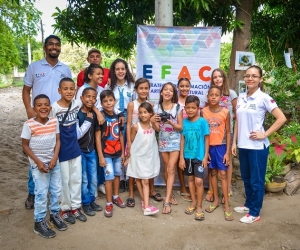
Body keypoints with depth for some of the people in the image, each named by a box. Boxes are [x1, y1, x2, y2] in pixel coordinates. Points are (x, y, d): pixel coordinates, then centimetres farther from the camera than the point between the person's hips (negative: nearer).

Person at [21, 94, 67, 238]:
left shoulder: (54, 122, -4)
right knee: (41, 193, 0)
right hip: (38, 164, -4)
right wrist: (38, 162, -14)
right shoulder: (29, 125, -15)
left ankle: (54, 214, 35)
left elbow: (57, 141, 1)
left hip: (53, 162, 4)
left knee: (57, 191, 13)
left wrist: (55, 158, -11)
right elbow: (25, 146, -10)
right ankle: (39, 223, 16)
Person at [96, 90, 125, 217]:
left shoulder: (117, 117, 4)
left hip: (117, 152, 5)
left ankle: (115, 197, 34)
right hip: (106, 153, -5)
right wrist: (100, 156, -15)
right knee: (109, 177, -3)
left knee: (117, 174, 16)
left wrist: (123, 152, 10)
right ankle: (109, 204, 9)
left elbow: (120, 136, 10)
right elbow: (98, 138, -12)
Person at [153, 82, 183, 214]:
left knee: (170, 169, -7)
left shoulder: (178, 107, -4)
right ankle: (170, 194, 27)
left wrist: (171, 122, -20)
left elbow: (181, 127, -3)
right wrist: (156, 120, -15)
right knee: (167, 169, 11)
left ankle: (167, 201, -7)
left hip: (175, 141, -2)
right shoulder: (157, 108, 2)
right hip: (163, 141, 3)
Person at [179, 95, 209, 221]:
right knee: (191, 179, 15)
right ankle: (193, 202, 31)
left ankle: (199, 206, 10)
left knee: (198, 181, -6)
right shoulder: (184, 122, 0)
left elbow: (206, 140, -5)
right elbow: (182, 140, 3)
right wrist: (181, 157, 1)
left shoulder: (203, 122, -10)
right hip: (187, 156, 4)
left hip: (199, 156, -4)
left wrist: (205, 156, -8)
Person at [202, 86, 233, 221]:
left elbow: (228, 132, -3)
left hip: (221, 146, -2)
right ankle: (216, 200, 27)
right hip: (208, 146, 2)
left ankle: (226, 204, 8)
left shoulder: (225, 112, -7)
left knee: (223, 174, 0)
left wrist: (228, 151, -6)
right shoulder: (204, 111, -3)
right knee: (212, 172, 13)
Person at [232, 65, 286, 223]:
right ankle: (248, 204, 36)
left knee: (256, 180, 5)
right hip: (243, 145, 6)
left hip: (257, 146, -6)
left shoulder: (264, 98, -9)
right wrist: (234, 142, 10)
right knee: (246, 178, 18)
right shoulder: (241, 98, 8)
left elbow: (281, 118, -13)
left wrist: (264, 134, -14)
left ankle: (255, 213, 18)